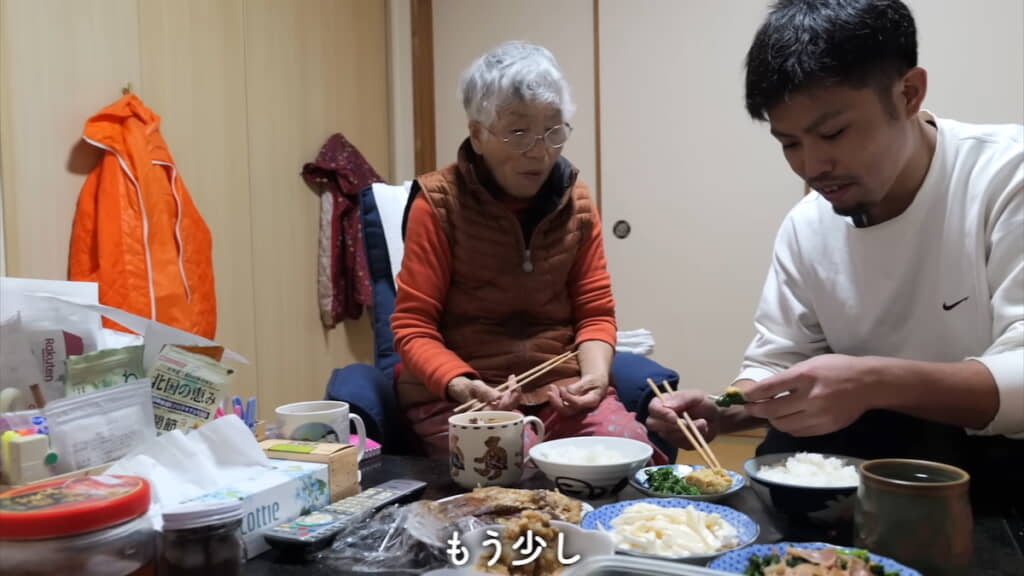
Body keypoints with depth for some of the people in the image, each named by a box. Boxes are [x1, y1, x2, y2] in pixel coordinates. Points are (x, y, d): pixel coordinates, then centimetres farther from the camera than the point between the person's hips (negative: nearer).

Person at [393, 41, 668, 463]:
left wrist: (595, 372, -14)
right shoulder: (438, 203, -8)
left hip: (560, 383, 4)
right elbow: (413, 326, -7)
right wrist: (461, 384, -27)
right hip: (455, 392, -3)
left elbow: (595, 311, 7)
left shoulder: (576, 201, 5)